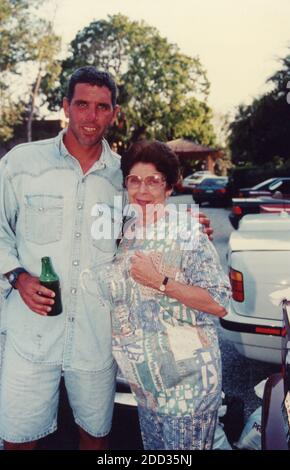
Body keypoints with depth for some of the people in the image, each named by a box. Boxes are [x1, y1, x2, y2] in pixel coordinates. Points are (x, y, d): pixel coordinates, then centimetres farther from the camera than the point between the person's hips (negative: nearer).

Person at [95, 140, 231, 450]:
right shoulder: (126, 234, 5)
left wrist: (160, 281, -23)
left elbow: (219, 305, -19)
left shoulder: (187, 234, -14)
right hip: (144, 378, 6)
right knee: (152, 448, 21)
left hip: (187, 379, -6)